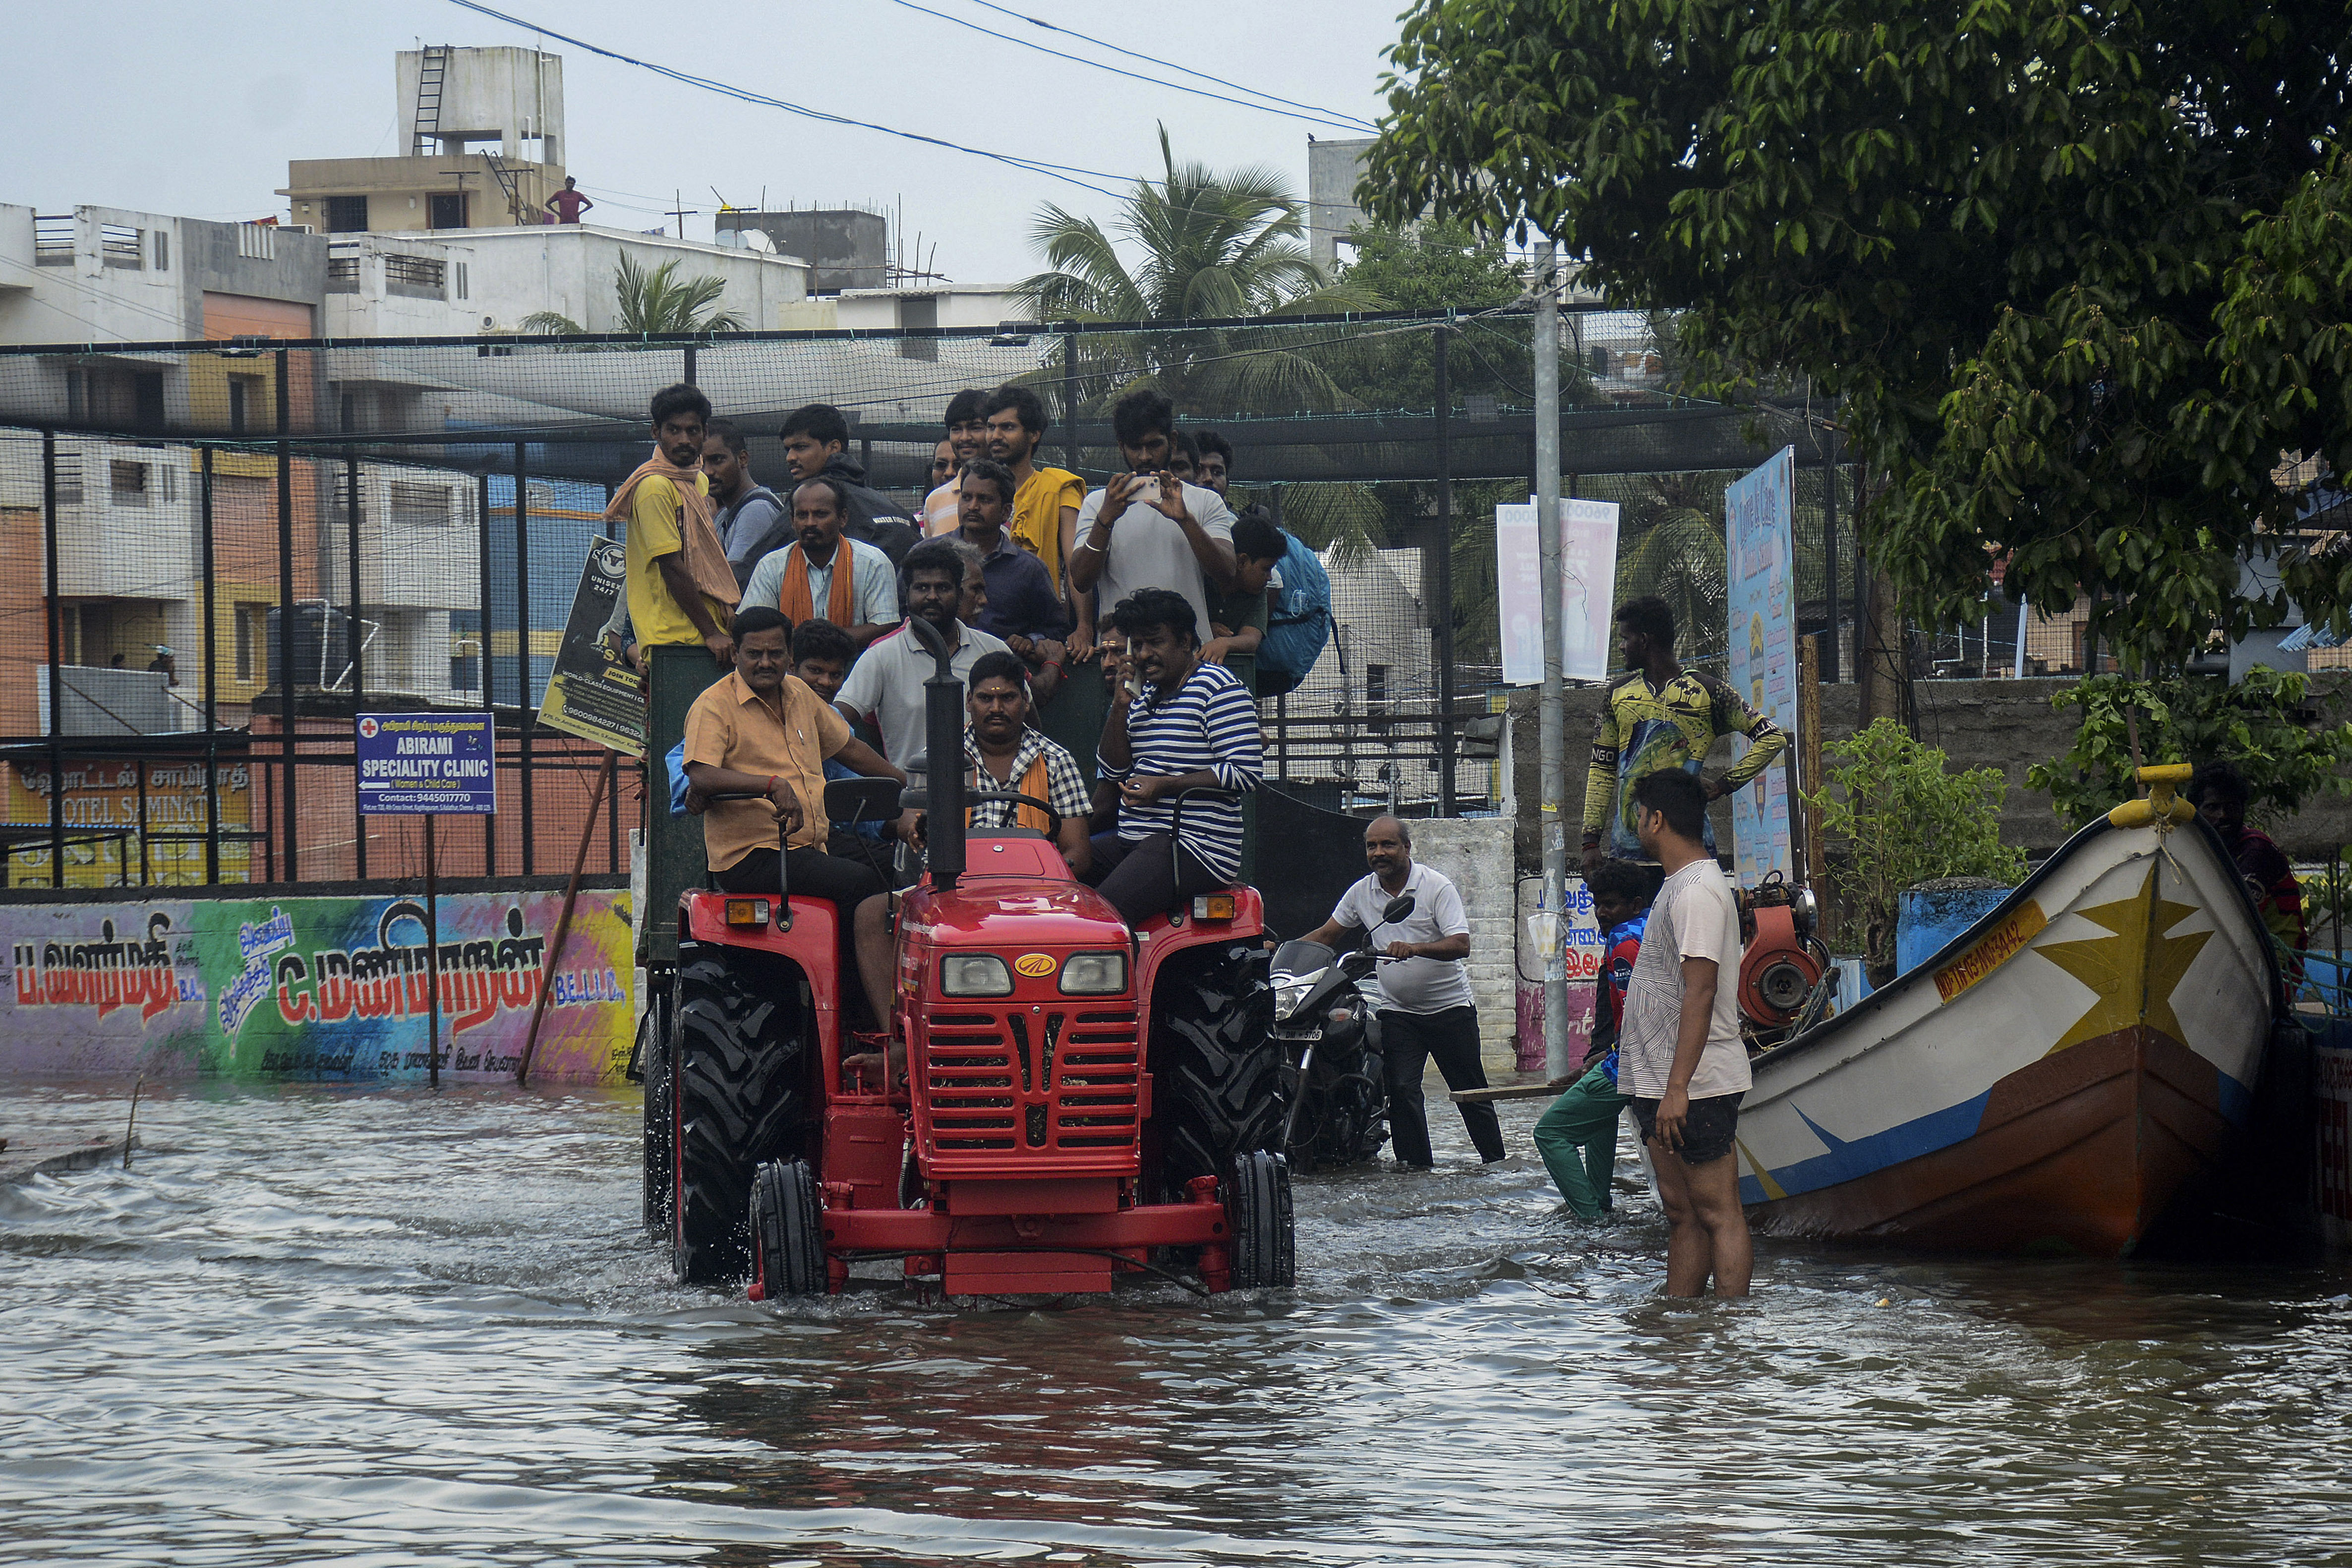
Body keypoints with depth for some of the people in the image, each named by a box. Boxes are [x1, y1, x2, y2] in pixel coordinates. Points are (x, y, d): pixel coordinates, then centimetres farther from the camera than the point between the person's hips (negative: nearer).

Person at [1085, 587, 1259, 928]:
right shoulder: (1144, 693, 21)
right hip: (1132, 841, 9)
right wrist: (1120, 704, 4)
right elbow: (1113, 770, 17)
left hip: (1196, 846, -9)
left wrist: (1165, 785, -16)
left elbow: (1245, 772, -11)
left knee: (1102, 913, -32)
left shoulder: (1215, 685, -3)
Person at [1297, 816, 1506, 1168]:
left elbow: (1460, 945, -20)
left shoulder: (1437, 886, -11)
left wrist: (1414, 948, -35)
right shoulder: (1361, 892, 4)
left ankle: (1496, 1162, 12)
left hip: (1450, 1007, -3)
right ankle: (1415, 1165, -4)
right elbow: (1327, 935, 15)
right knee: (1402, 1089, -9)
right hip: (1398, 1013, 3)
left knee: (1471, 1092, 3)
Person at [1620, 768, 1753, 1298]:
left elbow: (1700, 994, -23)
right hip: (1667, 1085, 11)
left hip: (1696, 1087, -11)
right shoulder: (1680, 886, 18)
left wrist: (1678, 1088, -27)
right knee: (1682, 1213, 12)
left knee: (1718, 1214, -8)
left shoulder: (1698, 892, -16)